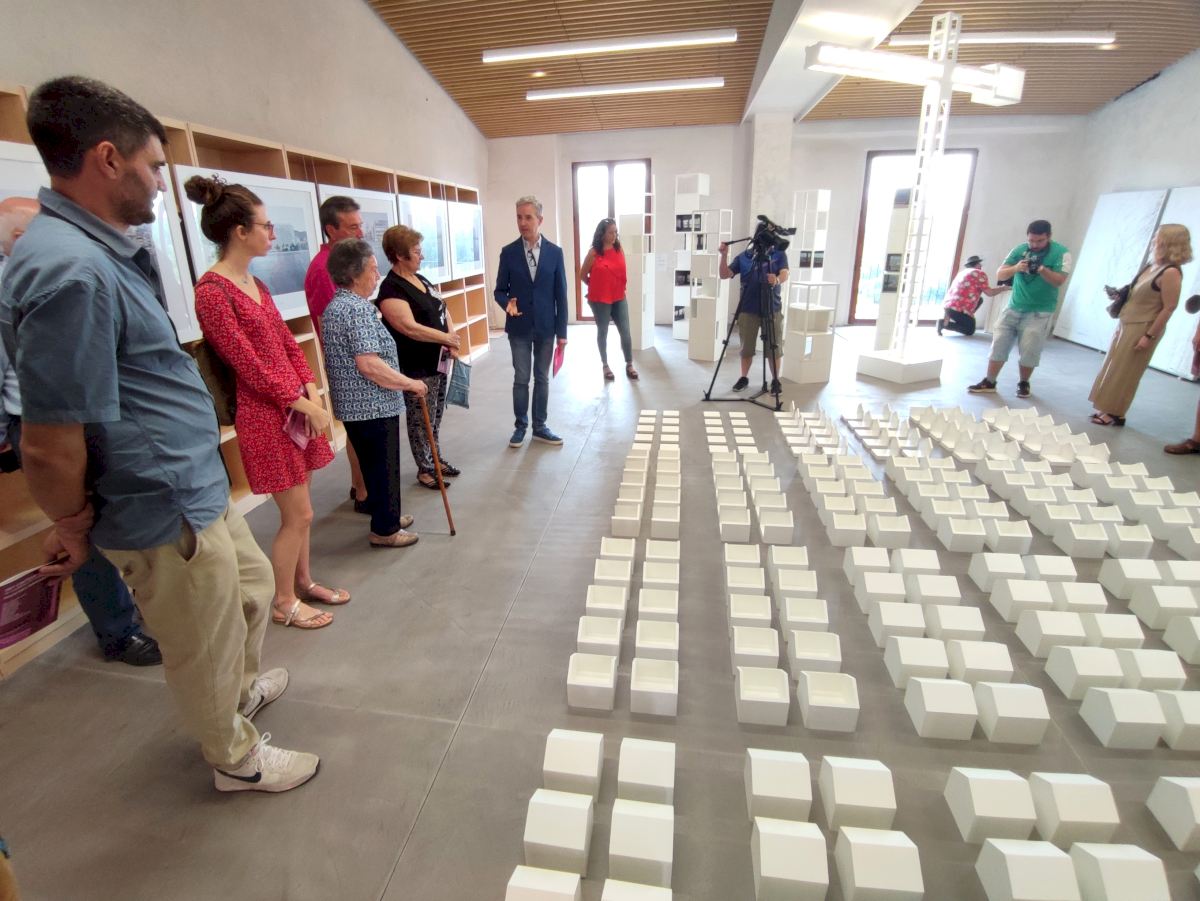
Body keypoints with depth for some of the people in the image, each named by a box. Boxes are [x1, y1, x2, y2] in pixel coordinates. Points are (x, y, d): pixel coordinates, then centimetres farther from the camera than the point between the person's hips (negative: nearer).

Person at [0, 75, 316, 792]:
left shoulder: (105, 250, 7)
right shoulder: (70, 271, -26)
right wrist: (74, 528, -8)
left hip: (202, 488, 10)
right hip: (167, 514, -9)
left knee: (251, 585, 28)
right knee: (206, 647, 13)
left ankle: (240, 691, 55)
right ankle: (238, 757, 40)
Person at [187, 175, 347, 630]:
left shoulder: (254, 282, 11)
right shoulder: (212, 291, -16)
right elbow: (248, 364, -18)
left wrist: (312, 392, -1)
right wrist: (303, 404, -14)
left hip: (294, 405, 8)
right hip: (265, 413, -8)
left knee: (298, 509, 17)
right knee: (298, 513, 1)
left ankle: (303, 582, 34)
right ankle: (284, 603, 20)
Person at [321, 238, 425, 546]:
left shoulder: (335, 307, 13)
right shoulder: (357, 309, -19)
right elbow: (368, 364, -27)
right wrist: (410, 383, -16)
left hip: (353, 405, 10)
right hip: (373, 406, -10)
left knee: (373, 464, 20)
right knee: (384, 467, 3)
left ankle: (385, 515, 35)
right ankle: (384, 530, 16)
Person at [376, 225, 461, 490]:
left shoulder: (421, 279, 13)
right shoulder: (391, 289, -15)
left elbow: (443, 310, 14)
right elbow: (410, 327, -24)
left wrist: (452, 340, -2)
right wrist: (446, 338, -17)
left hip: (439, 361, 9)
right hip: (416, 368, -8)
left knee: (436, 416, 18)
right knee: (421, 420, 2)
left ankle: (437, 459, 32)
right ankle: (424, 469, 16)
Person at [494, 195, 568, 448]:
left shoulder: (555, 252, 0)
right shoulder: (508, 252, -1)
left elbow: (560, 294, 1)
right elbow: (500, 290, 4)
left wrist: (562, 331, -2)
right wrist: (507, 302, -21)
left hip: (546, 327, 1)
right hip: (519, 327, 0)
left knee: (542, 379, 9)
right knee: (521, 379, 5)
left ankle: (540, 427, 20)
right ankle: (520, 426, 19)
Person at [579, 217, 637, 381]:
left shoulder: (619, 249, 1)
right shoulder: (594, 252, -9)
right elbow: (583, 275, 0)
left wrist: (618, 287, 9)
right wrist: (597, 287, 9)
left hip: (619, 298, 3)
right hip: (600, 300, -3)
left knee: (625, 332, 2)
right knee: (602, 332, 9)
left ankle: (629, 365, 14)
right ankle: (606, 366, 22)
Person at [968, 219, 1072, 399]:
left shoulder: (1061, 253, -6)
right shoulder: (1019, 250, 1)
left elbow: (1059, 281, -14)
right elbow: (999, 275, -4)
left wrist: (1041, 269, -30)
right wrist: (1015, 268, -24)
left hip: (1039, 312, -3)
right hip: (1014, 308, 3)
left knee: (1029, 351, -2)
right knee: (999, 345, 1)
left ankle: (1024, 383, 17)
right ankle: (989, 382, 9)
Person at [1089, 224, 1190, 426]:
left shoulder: (1171, 272, -18)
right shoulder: (1152, 267, 8)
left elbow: (1169, 308, -19)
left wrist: (1149, 336, -20)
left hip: (1142, 330, -9)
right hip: (1127, 325, 9)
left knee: (1125, 374, -1)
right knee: (1114, 370, 13)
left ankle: (1116, 414, 9)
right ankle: (1108, 409, 22)